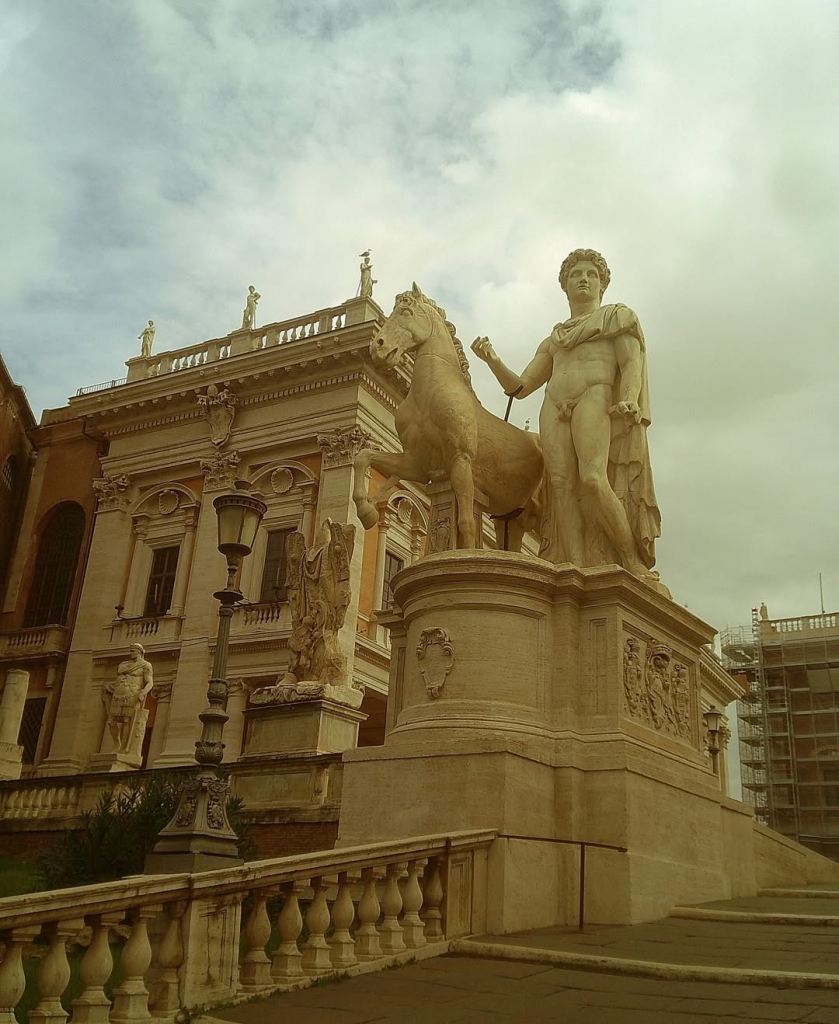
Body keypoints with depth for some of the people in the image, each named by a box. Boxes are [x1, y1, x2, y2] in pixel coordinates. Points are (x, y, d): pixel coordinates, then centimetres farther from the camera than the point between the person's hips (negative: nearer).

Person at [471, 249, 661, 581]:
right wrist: (493, 361, 6)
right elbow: (519, 387, 24)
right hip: (554, 409, 5)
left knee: (592, 479, -27)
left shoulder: (617, 316, 20)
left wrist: (629, 401, -18)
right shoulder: (554, 339, 32)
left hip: (596, 398, -4)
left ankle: (634, 561, -18)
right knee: (563, 486, -18)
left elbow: (632, 363, 3)